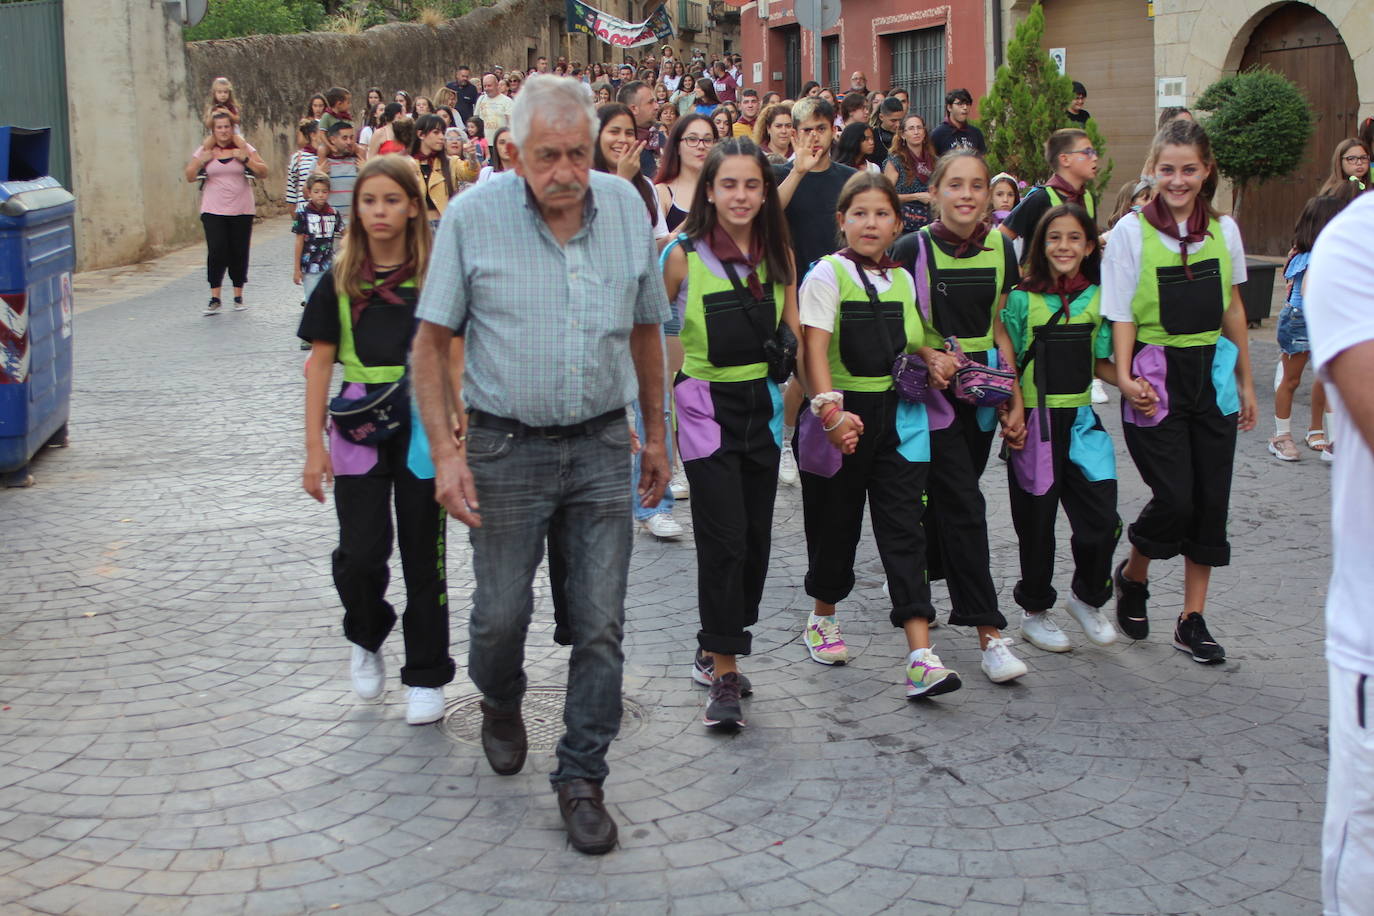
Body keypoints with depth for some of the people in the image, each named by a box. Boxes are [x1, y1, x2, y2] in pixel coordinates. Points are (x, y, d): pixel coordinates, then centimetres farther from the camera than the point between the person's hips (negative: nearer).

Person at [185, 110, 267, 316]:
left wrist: (245, 159, -16)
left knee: (239, 253, 4)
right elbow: (190, 178, 7)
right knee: (216, 251, -10)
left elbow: (263, 172, -2)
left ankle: (238, 296, 16)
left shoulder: (243, 148, 3)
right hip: (213, 210, 0)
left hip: (242, 210, 0)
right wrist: (201, 161, -11)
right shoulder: (204, 150, 4)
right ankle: (214, 298, -4)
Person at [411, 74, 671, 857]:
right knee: (502, 612, 8)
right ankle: (502, 707, 41)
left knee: (601, 622, 2)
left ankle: (582, 777, 16)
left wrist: (656, 433, 15)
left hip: (603, 446, 2)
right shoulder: (475, 216, -8)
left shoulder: (626, 206, 1)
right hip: (507, 447, -2)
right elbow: (432, 342, -4)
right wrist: (445, 450, -12)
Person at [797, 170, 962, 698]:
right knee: (835, 523, 10)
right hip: (842, 417, -3)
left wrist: (935, 357, 1)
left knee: (904, 531, -4)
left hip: (897, 416, 3)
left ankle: (921, 657, -9)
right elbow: (814, 348, -16)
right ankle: (823, 618, 37)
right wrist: (831, 409, -29)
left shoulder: (902, 280, 10)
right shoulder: (828, 274, -5)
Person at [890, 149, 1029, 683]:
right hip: (930, 391, -5)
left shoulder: (1000, 250, 4)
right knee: (963, 506, -10)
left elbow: (1001, 329, 9)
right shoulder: (913, 249, -10)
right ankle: (989, 633, -11)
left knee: (946, 498, 13)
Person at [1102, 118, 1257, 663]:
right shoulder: (1132, 231, -6)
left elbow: (1232, 307, 15)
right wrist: (1125, 376, -20)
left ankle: (1192, 620, 15)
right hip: (1156, 377, -4)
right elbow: (1122, 313, -6)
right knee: (1175, 496, -11)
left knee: (1211, 500, 3)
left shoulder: (1223, 230, 5)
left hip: (1211, 374, 4)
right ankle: (1132, 576, 19)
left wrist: (1245, 381, 17)